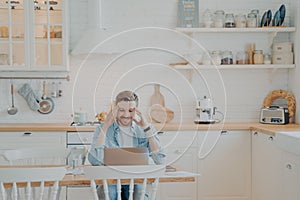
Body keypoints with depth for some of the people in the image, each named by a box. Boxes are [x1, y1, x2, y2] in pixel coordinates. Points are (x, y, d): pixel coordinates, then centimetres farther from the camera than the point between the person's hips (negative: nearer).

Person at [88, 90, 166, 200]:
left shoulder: (144, 130, 5)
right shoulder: (103, 129, 2)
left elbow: (160, 161, -8)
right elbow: (95, 161, -14)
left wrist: (146, 128, -12)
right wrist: (105, 127, -16)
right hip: (110, 179, -1)